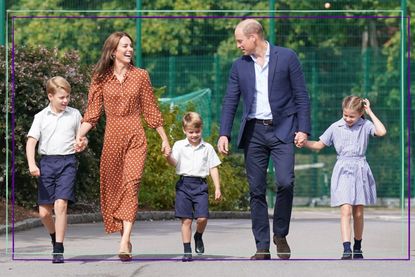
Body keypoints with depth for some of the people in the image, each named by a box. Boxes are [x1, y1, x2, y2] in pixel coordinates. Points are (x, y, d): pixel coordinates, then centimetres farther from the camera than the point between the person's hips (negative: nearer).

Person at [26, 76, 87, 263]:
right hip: (47, 162, 1)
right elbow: (31, 141, -1)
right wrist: (31, 164, -15)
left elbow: (81, 138, 19)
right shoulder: (41, 117, 5)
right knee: (44, 212, 3)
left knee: (61, 204, -17)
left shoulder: (74, 115, 8)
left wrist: (82, 144, -5)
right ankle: (54, 236, 33)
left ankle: (58, 249, -13)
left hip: (67, 162, -1)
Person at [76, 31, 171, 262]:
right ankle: (124, 236, 15)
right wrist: (78, 136, -9)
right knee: (112, 186, 3)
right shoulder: (101, 78, 4)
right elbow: (92, 113, 3)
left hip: (135, 137, -1)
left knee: (131, 184, -13)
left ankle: (124, 243, -22)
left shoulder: (140, 76, 5)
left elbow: (151, 111, 10)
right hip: (112, 137, 1)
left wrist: (164, 139, 10)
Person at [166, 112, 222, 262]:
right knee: (186, 220, -1)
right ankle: (187, 251, 6)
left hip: (200, 185, 0)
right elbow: (173, 162, -7)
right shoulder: (179, 145, 5)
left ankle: (198, 237, 20)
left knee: (202, 217, -12)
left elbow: (213, 168, 10)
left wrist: (217, 188, 6)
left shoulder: (207, 148, 8)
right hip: (184, 184, 0)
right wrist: (167, 156, -30)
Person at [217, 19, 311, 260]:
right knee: (256, 190, 1)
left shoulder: (287, 57, 0)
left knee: (285, 182, -17)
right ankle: (262, 247, 5)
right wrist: (224, 134, 0)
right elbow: (230, 102, 10)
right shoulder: (240, 66, 9)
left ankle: (281, 234, 4)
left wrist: (303, 129, -7)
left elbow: (301, 95, 0)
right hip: (254, 132, 3)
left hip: (282, 131, -3)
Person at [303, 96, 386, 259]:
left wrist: (370, 112, -10)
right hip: (343, 171, -1)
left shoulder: (365, 125, 1)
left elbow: (381, 132, -18)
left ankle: (357, 248, 23)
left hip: (360, 171, 1)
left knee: (358, 213, 8)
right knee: (345, 210, -14)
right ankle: (346, 250, -22)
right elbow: (319, 145, 10)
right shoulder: (335, 127, 3)